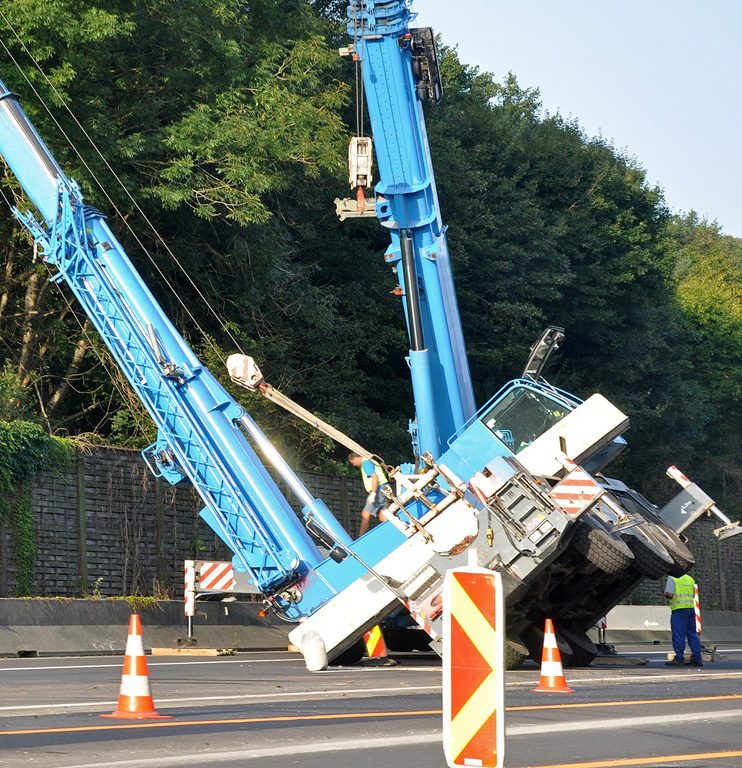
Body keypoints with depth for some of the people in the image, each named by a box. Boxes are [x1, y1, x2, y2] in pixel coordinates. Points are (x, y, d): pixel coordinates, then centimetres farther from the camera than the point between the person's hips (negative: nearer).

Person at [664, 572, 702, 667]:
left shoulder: (672, 578, -4)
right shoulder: (690, 579, 16)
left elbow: (669, 595, -12)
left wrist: (665, 594, 9)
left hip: (679, 609, -6)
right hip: (691, 608, 6)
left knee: (678, 635, -4)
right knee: (692, 634, 8)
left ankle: (679, 659, -7)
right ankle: (697, 659, 8)